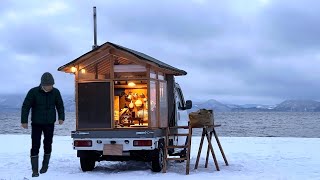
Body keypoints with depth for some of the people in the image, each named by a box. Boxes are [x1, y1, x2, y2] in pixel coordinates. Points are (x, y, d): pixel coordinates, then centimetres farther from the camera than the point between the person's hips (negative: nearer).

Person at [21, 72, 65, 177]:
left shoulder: (55, 92, -3)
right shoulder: (33, 92, -11)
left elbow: (60, 105, 10)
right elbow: (26, 106, -7)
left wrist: (61, 117, 0)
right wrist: (24, 121, -9)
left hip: (50, 124, 2)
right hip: (36, 124, -2)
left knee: (48, 145, 10)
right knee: (35, 146, -6)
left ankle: (45, 165, 30)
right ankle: (35, 170, -2)